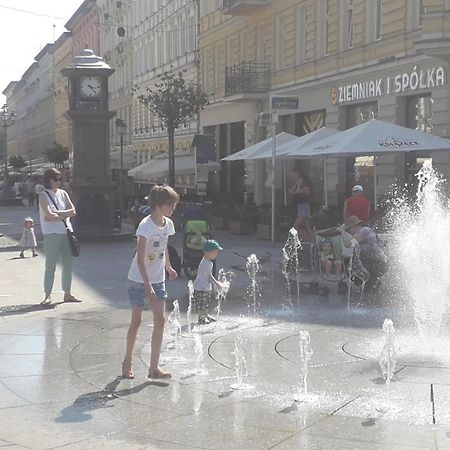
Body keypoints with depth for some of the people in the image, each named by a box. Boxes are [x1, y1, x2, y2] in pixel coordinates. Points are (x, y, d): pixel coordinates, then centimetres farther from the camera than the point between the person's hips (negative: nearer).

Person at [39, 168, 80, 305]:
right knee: (50, 265, -5)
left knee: (68, 263, 6)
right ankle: (47, 295, 1)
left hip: (66, 232, 5)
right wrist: (64, 215, -5)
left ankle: (67, 293, 14)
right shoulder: (43, 196, -3)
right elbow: (49, 215, -15)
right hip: (52, 234, -5)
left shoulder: (63, 194, 11)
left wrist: (56, 214, -10)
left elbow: (73, 211, 1)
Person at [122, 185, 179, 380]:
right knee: (136, 320, 3)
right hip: (139, 279, -6)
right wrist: (148, 286, -28)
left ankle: (154, 367, 4)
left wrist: (168, 268, 29)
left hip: (158, 279, 6)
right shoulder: (146, 225, -21)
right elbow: (140, 259, -23)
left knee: (160, 320, -1)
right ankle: (128, 362, 23)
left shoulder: (168, 224, 0)